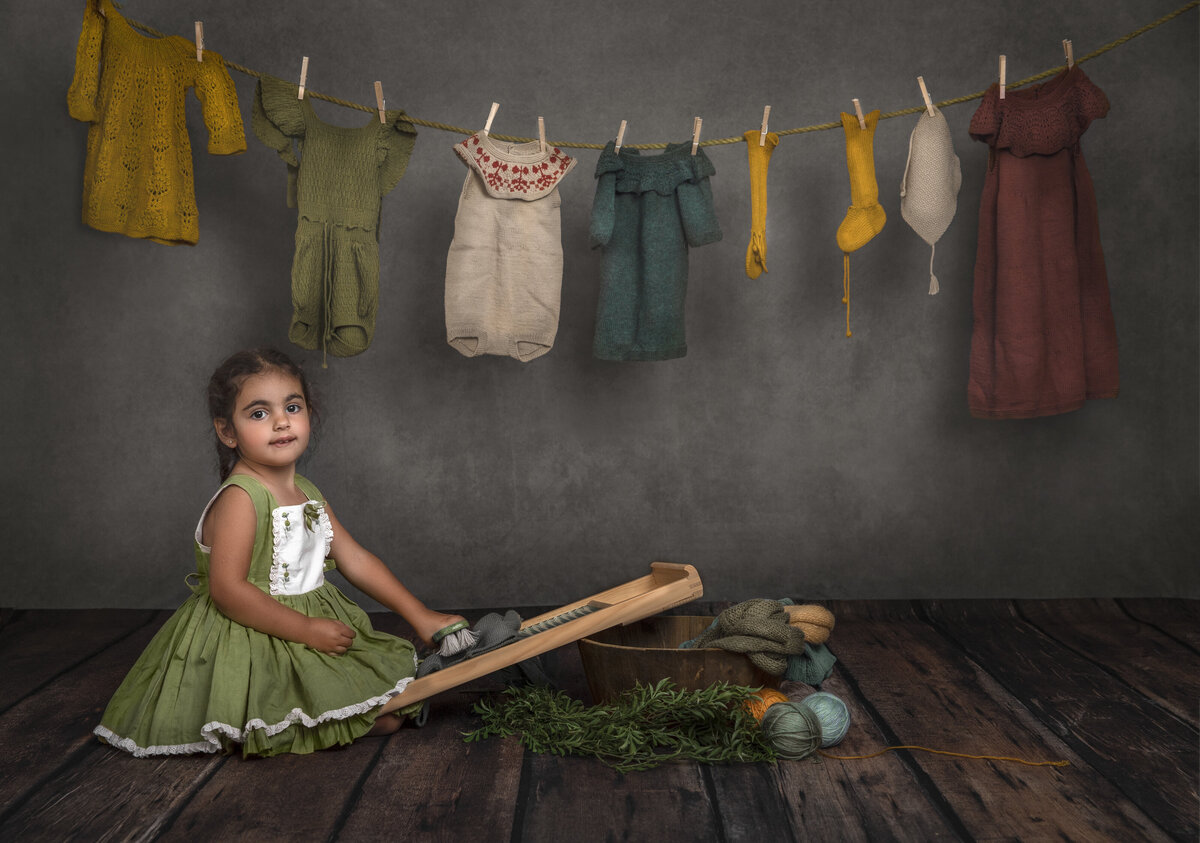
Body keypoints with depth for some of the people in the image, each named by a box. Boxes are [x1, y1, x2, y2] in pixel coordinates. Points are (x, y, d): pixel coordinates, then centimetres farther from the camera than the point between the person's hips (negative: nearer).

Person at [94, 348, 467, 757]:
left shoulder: (307, 494, 9)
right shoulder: (240, 498, -19)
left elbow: (356, 559, 12)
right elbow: (227, 589, -26)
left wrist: (420, 616, 8)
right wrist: (307, 630, -24)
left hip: (316, 625, 9)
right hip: (254, 643, -9)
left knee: (393, 706, 10)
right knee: (385, 717, -16)